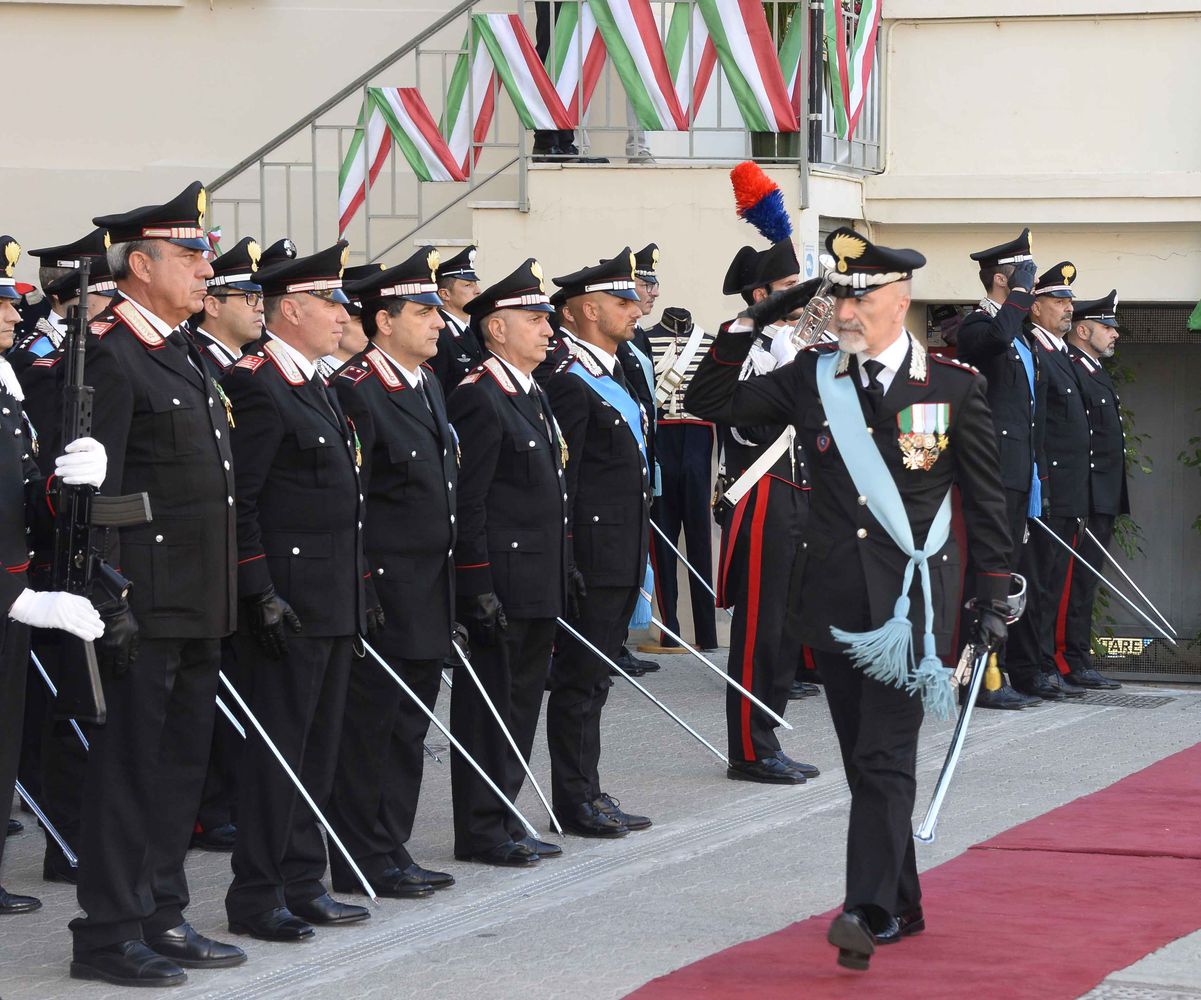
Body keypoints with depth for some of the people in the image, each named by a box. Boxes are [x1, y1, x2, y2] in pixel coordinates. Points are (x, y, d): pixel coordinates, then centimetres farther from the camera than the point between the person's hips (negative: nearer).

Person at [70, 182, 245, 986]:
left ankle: (162, 918, 23)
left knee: (181, 764, 14)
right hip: (146, 608, -9)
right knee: (130, 765, -2)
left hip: (199, 610, 9)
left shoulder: (184, 353, 16)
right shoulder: (109, 355, -13)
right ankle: (109, 934, 5)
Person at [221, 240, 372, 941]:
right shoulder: (257, 386, -13)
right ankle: (256, 896, 1)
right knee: (279, 745, -5)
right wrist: (261, 594, -21)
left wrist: (359, 590, 19)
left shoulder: (315, 385, 17)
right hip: (288, 604, -9)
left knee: (319, 747, 12)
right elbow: (237, 501, -17)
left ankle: (302, 883, 20)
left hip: (334, 603, 9)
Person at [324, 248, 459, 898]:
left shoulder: (427, 386, 15)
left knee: (409, 728, 13)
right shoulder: (356, 391, -14)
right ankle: (365, 863, 4)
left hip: (429, 599, 9)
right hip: (384, 594, -9)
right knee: (369, 727, -2)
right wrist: (361, 592, -19)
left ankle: (392, 851, 20)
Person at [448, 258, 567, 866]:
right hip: (501, 583, -10)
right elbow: (467, 503, -18)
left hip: (538, 585, 10)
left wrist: (562, 575, 18)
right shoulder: (479, 399, -14)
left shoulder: (534, 398, 16)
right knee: (489, 703, -2)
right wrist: (478, 587, -21)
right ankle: (480, 831, 4)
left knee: (521, 702, 14)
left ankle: (503, 819, 21)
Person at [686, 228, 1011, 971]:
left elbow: (986, 498, 3)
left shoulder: (955, 385, -2)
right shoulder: (811, 378, 5)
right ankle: (902, 906, 23)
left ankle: (868, 909, -18)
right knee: (865, 761, 11)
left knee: (884, 758, -13)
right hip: (836, 598, 4)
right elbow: (709, 402, 5)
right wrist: (745, 328, -9)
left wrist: (996, 596, 2)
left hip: (912, 598, -4)